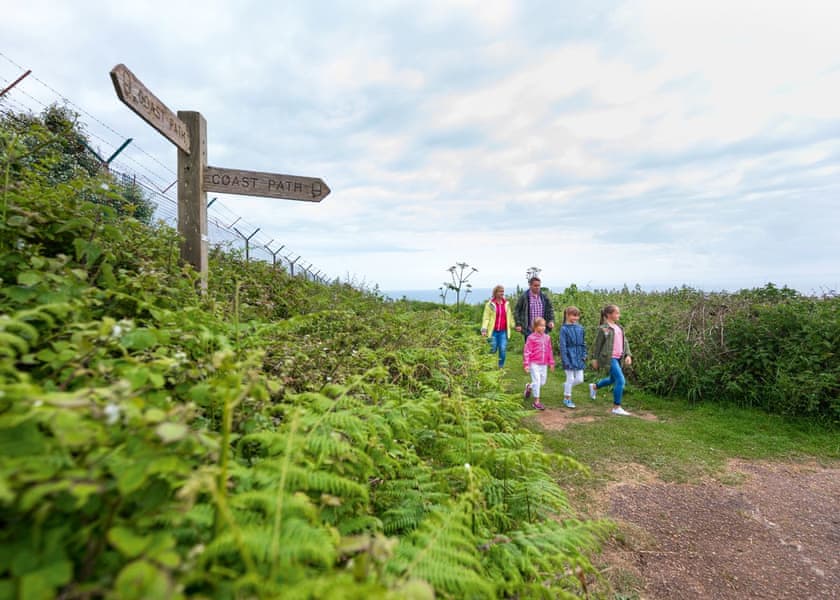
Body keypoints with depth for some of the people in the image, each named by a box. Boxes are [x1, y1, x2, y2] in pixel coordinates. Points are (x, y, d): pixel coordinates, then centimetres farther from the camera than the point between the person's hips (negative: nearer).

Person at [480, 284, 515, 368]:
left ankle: (501, 367, 11)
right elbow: (486, 317, -5)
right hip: (493, 331, -3)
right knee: (493, 350, 3)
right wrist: (484, 329, -13)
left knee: (503, 349, -3)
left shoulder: (506, 303, 9)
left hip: (503, 331, 3)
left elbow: (510, 316, 17)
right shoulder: (490, 304, -2)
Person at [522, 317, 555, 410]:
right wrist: (526, 364, -12)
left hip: (544, 364, 6)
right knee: (537, 381, -6)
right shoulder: (531, 338, -10)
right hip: (534, 363, -6)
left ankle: (529, 387, 41)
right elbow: (526, 351, -9)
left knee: (542, 382, 12)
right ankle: (536, 402, 5)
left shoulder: (547, 337, 6)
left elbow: (550, 351, 14)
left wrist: (551, 363, 15)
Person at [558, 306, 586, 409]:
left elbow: (583, 343, 14)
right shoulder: (564, 329, -10)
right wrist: (565, 360, -14)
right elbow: (562, 346, -11)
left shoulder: (580, 328, 6)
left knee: (579, 379, 7)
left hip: (578, 357, 5)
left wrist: (584, 355, 5)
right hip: (569, 357, -5)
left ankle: (566, 386, 36)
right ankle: (567, 399, 20)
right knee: (570, 379, 2)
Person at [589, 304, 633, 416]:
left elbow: (625, 342, 11)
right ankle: (616, 407, -3)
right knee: (620, 380, -12)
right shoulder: (603, 328, -10)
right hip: (609, 358, -8)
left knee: (613, 379, 23)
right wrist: (595, 359, 0)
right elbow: (597, 344, -5)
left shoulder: (618, 327, 12)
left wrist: (628, 355, -1)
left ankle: (594, 387, 48)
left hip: (618, 358, 9)